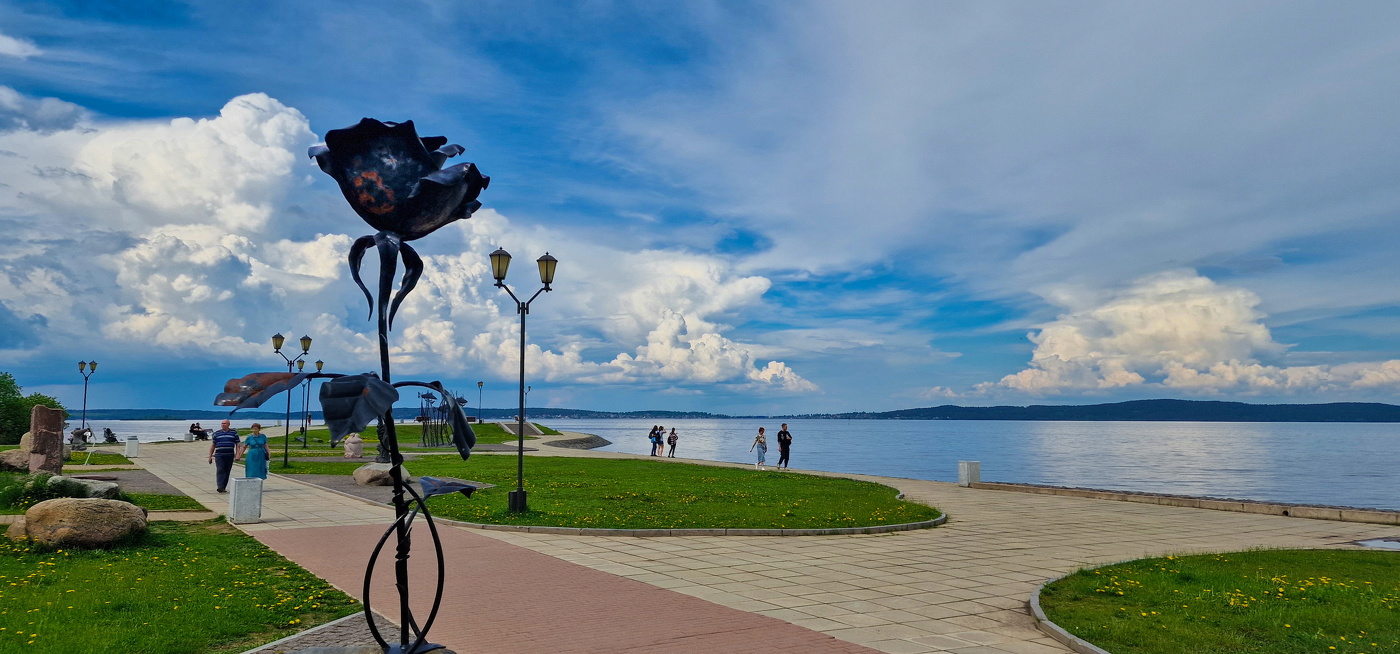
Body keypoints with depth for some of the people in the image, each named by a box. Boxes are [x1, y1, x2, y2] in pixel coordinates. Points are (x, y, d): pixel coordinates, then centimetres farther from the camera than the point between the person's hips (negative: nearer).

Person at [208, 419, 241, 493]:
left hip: (229, 456, 0)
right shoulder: (217, 433, 10)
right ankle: (220, 487, -20)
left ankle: (223, 487, 10)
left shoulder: (234, 432, 7)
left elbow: (237, 444, 6)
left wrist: (237, 454, -5)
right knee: (220, 470, -12)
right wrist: (210, 456, 8)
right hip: (219, 455, 0)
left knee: (227, 472, 3)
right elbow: (212, 445, 12)